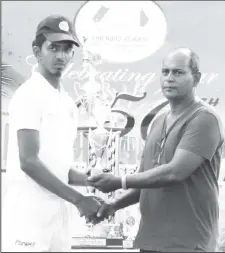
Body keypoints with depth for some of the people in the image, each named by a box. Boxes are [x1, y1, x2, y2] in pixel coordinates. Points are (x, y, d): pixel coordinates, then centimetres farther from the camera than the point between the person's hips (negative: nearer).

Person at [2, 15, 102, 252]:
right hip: (29, 216, -8)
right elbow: (29, 161, -17)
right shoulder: (29, 95, -9)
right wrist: (78, 199, -15)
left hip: (59, 215, 8)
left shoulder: (67, 103, 15)